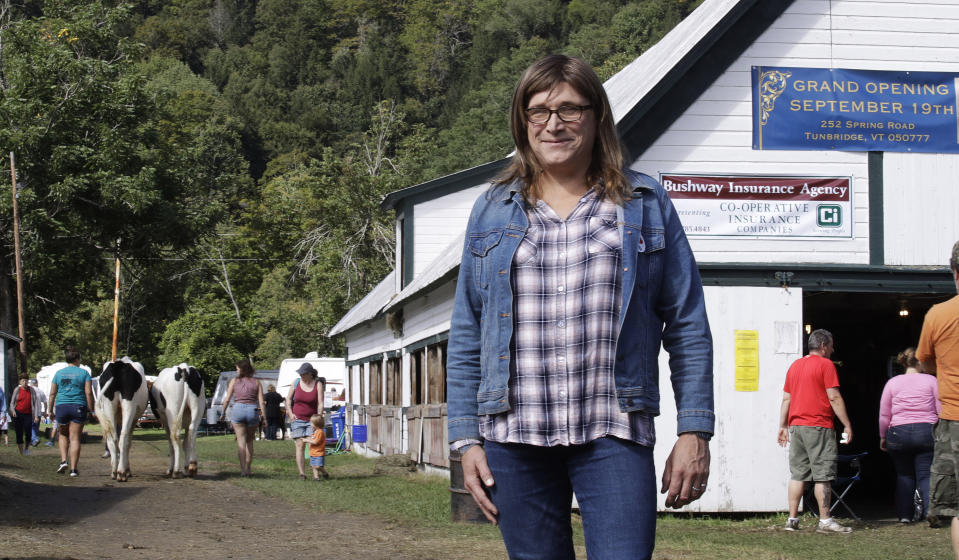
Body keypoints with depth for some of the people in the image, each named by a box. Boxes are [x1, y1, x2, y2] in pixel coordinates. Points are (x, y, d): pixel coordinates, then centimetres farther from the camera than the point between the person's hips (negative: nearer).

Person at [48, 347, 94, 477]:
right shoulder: (84, 373, 1)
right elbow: (88, 393, -6)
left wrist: (50, 410, 14)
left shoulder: (59, 373, 8)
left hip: (61, 407, 2)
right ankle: (73, 468, -1)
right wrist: (90, 410, 0)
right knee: (75, 438, 1)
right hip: (79, 407, -2)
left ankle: (64, 460, 4)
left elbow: (52, 394, 7)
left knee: (63, 435, 22)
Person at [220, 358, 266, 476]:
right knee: (249, 441, 17)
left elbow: (227, 399, 4)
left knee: (241, 441, 0)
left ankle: (243, 469, -11)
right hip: (252, 410, 1)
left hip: (238, 409, -1)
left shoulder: (234, 381, 7)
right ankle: (248, 468, 19)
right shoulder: (256, 382, 9)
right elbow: (261, 402, 2)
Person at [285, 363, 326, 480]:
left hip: (311, 419, -1)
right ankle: (302, 474, -10)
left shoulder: (318, 384, -4)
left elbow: (320, 404, -8)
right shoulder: (296, 383, 2)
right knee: (300, 446, -6)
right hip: (297, 419, 1)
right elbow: (288, 399, 13)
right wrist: (290, 413, 0)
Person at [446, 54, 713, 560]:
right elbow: (466, 336, 12)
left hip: (614, 437, -2)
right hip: (513, 436, 2)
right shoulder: (493, 211, 12)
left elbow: (687, 325, 6)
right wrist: (467, 440, 5)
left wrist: (694, 430, -2)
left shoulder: (645, 205, 8)